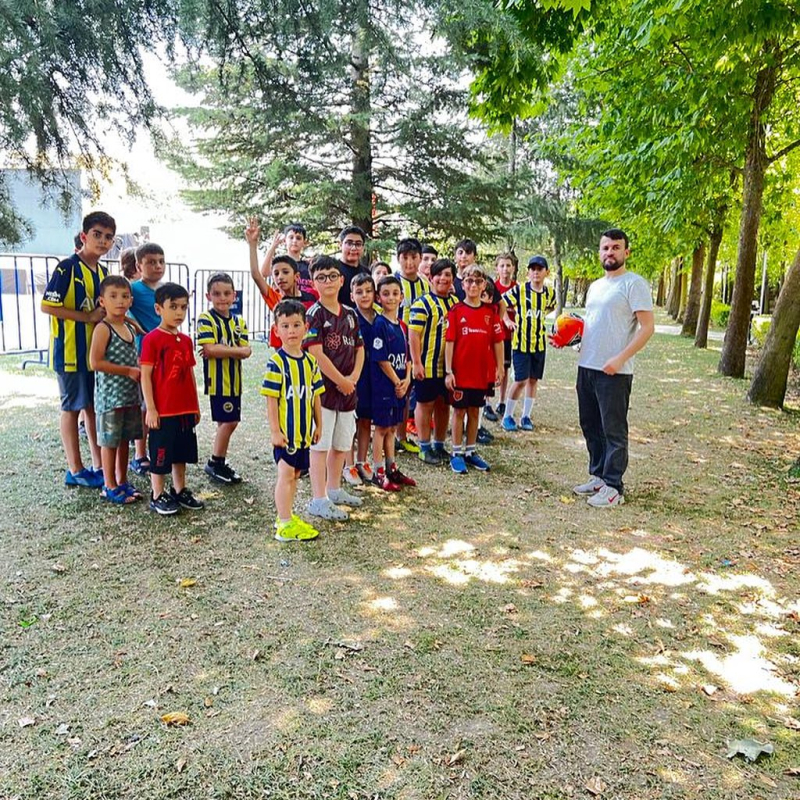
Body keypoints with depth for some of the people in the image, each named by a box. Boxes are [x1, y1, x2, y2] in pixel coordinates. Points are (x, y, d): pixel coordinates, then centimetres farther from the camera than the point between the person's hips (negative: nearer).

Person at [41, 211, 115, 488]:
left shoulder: (103, 272, 11)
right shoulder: (67, 268, -12)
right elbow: (47, 306, -18)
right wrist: (88, 317, -19)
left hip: (97, 350, 7)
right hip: (71, 351, -7)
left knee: (94, 407, 12)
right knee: (72, 408, 3)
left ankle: (98, 466, 21)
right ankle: (75, 470, 13)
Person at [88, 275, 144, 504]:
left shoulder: (130, 328, 11)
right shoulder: (103, 328, -12)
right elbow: (96, 363, -19)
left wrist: (140, 370, 2)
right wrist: (129, 371, -18)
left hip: (131, 395, 7)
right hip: (110, 395, -7)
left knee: (125, 439, 14)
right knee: (110, 440, 2)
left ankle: (122, 482, 25)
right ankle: (110, 487, 12)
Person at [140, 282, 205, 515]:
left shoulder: (186, 340, 8)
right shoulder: (152, 339, -11)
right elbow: (145, 376, -11)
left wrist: (195, 405, 15)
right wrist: (150, 408, -13)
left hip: (185, 409, 6)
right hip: (163, 410, -6)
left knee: (182, 451, 16)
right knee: (160, 453, 5)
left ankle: (180, 491, 30)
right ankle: (157, 496, 19)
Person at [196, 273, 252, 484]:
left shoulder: (239, 322, 9)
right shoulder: (206, 319, -8)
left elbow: (246, 351, -2)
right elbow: (209, 349, -20)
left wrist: (220, 349, -17)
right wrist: (236, 349, -13)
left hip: (234, 379, 6)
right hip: (217, 379, -6)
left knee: (229, 421, 12)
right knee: (228, 421, -4)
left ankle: (219, 462, 26)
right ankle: (215, 463, 12)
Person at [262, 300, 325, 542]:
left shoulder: (310, 362, 6)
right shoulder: (276, 363, -12)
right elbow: (271, 400, -13)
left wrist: (318, 425, 12)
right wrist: (275, 431, -16)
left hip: (304, 430, 6)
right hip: (285, 431, -6)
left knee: (295, 473, 14)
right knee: (286, 474, -2)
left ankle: (285, 516, 28)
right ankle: (285, 525, 6)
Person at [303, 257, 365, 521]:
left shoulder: (350, 313, 11)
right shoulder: (314, 314, -10)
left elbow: (359, 348, 13)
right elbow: (316, 354, -17)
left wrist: (353, 378, -3)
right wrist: (341, 381, -13)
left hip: (347, 388, 7)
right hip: (322, 388, -7)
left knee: (342, 443, 15)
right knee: (320, 444, -2)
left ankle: (334, 489, 31)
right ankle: (319, 500, 5)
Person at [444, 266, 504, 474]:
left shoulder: (490, 312, 3)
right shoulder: (456, 311, -5)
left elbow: (498, 341, 5)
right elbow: (449, 342, -7)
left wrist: (499, 367, 1)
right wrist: (448, 371, -10)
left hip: (482, 372, 3)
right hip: (460, 371, -3)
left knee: (475, 411, 13)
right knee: (459, 410, 6)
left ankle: (470, 452, 24)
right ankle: (457, 453, 16)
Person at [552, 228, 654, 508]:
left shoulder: (634, 283, -8)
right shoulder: (595, 286, 17)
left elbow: (647, 327, -14)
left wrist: (620, 358, -23)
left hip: (615, 372, -8)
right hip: (586, 367, 8)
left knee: (614, 430, -1)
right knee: (591, 426, 15)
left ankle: (613, 488, 8)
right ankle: (598, 477, 28)